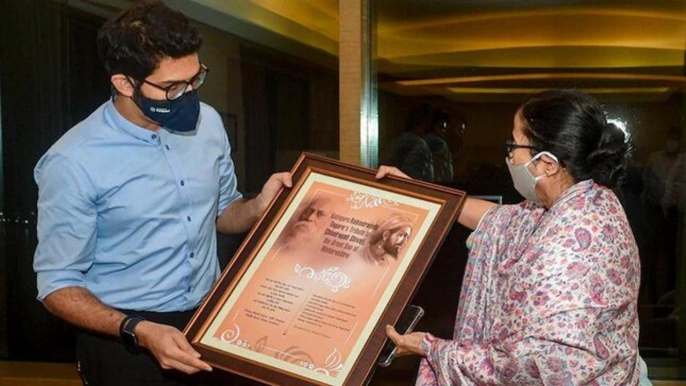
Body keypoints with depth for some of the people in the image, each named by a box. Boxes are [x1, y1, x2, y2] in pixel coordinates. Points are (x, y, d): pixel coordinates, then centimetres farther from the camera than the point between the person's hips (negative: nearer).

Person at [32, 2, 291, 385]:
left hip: (211, 321, 5)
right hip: (125, 339, -5)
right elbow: (58, 284, -13)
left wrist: (259, 207, -11)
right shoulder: (74, 162, -19)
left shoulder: (207, 121, -4)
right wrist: (140, 331, -27)